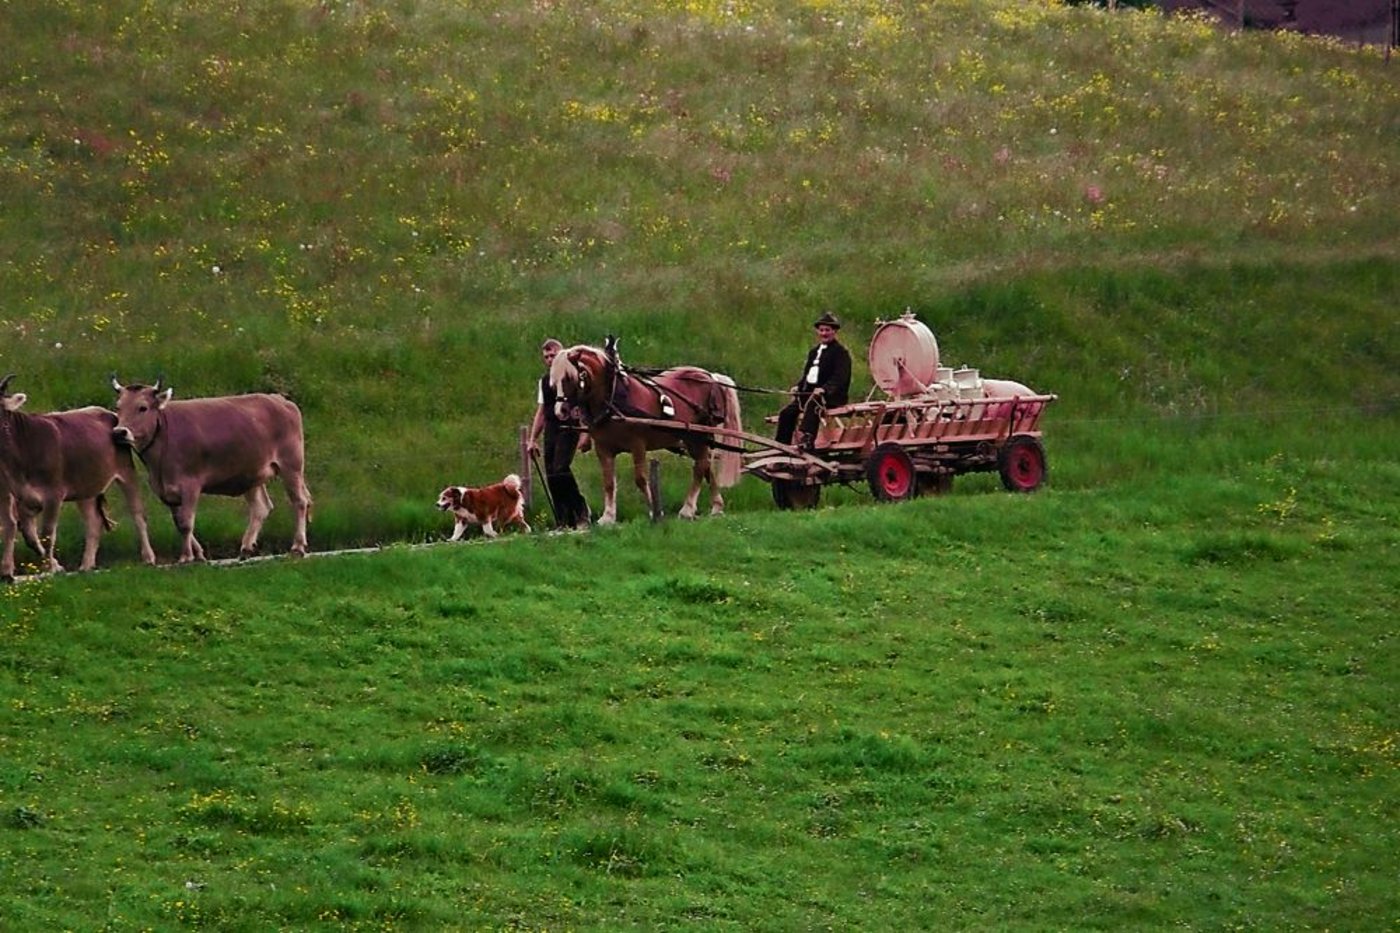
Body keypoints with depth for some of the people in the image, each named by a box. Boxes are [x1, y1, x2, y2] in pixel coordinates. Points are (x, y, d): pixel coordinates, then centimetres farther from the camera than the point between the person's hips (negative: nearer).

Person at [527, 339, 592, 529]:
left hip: (569, 428, -7)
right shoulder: (544, 381, 17)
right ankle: (562, 522, 8)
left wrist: (584, 434, -17)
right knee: (551, 477, 3)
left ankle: (582, 513, -9)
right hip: (551, 432, 7)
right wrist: (533, 440, 17)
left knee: (561, 470, -20)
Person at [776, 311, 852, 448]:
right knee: (787, 413, -11)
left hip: (831, 397, -8)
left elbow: (840, 378, -14)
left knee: (812, 404, -39)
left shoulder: (841, 352, -2)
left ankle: (807, 437, -53)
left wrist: (824, 388, -30)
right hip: (809, 393, 8)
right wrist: (798, 386, 2)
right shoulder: (814, 352, 24)